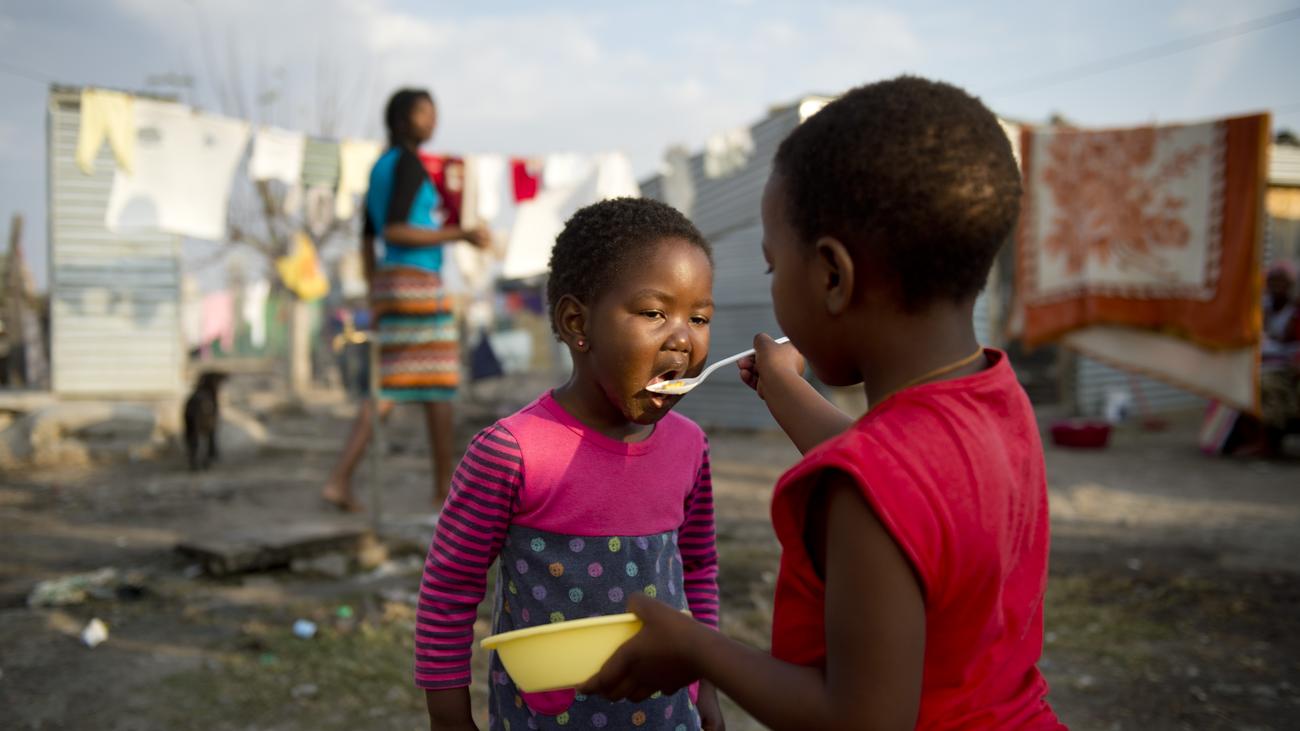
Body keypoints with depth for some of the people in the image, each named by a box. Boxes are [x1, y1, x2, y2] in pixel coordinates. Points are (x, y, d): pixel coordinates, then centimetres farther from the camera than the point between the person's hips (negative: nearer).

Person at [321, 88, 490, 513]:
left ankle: (339, 481, -3)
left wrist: (375, 299, 22)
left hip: (390, 286, 9)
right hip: (418, 285, -9)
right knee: (440, 387, 2)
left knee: (388, 391, 8)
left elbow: (367, 240, 19)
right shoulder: (409, 163, -12)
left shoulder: (380, 168, 17)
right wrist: (461, 236, -19)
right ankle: (444, 494, 10)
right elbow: (394, 232, -21)